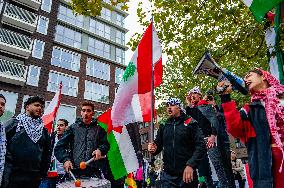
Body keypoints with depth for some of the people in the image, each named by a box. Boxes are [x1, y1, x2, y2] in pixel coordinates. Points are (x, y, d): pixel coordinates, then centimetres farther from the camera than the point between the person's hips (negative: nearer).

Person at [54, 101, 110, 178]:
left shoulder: (98, 129, 14)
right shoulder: (73, 128, 10)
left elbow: (105, 144, 11)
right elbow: (59, 147, 6)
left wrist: (100, 150, -11)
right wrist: (65, 159, -10)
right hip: (75, 171, 0)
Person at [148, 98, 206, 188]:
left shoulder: (190, 123, -4)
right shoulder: (164, 125, 8)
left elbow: (201, 146, -10)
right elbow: (158, 144, 14)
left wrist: (191, 165, -20)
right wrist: (154, 148, -9)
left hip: (187, 174, -3)